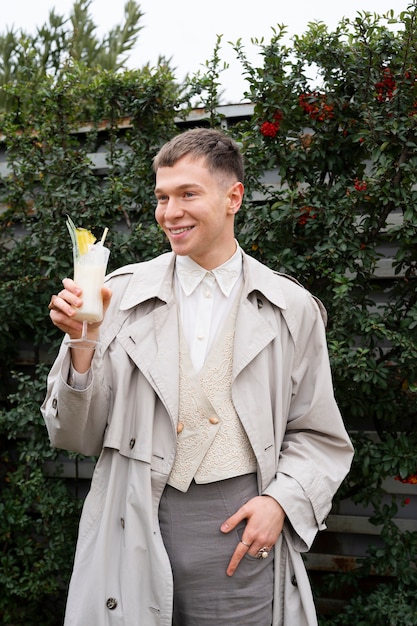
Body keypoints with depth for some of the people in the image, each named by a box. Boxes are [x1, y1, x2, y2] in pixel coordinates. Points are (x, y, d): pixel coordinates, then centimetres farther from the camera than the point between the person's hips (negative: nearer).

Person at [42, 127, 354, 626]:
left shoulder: (291, 308, 2)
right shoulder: (121, 295, 1)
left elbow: (318, 438, 8)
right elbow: (76, 435, 2)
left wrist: (281, 501, -8)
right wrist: (82, 343, -13)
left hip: (244, 530, 0)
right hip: (138, 528, 1)